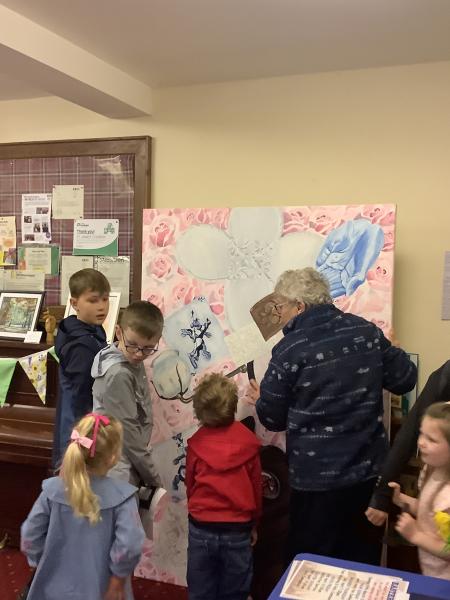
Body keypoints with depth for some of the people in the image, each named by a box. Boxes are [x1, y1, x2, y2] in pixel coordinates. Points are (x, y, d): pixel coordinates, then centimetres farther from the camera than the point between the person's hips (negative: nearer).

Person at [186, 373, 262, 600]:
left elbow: (190, 485, 4)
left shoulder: (196, 442, -7)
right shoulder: (248, 441, -9)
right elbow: (256, 487, -1)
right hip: (237, 530, -1)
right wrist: (254, 523, 15)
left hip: (201, 528, 1)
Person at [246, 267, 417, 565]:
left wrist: (260, 399, 16)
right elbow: (405, 379, 7)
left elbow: (273, 418, -5)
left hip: (318, 478, -5)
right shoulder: (367, 330, -1)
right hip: (370, 470, 5)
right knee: (363, 564, 21)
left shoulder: (290, 350, -14)